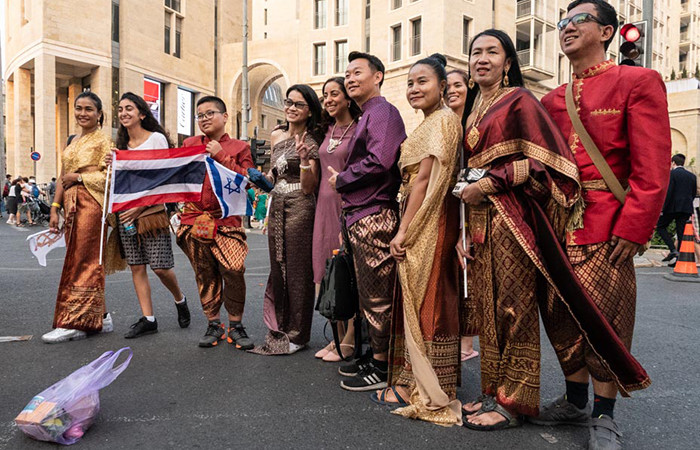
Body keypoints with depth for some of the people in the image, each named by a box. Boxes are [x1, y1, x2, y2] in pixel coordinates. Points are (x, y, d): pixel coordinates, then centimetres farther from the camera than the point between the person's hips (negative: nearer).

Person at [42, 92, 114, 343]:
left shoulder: (103, 141, -2)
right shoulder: (73, 142, 21)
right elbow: (62, 179, 20)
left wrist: (78, 177, -11)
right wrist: (55, 209, 12)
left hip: (91, 205, -8)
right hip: (72, 207, 8)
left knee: (82, 263, -6)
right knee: (85, 264, 8)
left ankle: (74, 323, -1)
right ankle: (99, 318, 16)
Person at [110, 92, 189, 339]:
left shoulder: (157, 138, -3)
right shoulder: (122, 144, 16)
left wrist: (140, 206, -15)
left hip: (151, 210, -6)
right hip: (125, 212, 6)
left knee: (160, 267, -7)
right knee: (136, 267, 4)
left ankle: (180, 300, 21)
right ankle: (148, 319, 11)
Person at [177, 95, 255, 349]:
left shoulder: (239, 147, 8)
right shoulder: (189, 145, 16)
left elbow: (246, 180, -4)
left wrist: (221, 156, -7)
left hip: (227, 219, -3)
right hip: (195, 218, 3)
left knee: (234, 271, -12)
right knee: (205, 275, 6)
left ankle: (235, 326, 4)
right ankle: (214, 325, 20)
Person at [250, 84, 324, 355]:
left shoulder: (310, 142, -6)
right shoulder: (276, 136, 14)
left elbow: (308, 188, -12)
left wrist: (304, 158, -25)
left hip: (299, 209, -7)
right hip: (277, 208, 7)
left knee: (297, 270, -1)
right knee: (277, 269, 11)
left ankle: (297, 335, 12)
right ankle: (279, 331, 24)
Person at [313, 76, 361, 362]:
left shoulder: (359, 130, -5)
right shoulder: (328, 130, 16)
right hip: (325, 204, 7)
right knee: (329, 274, 9)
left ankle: (349, 341, 8)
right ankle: (338, 336, 20)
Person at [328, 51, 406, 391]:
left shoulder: (382, 111, -9)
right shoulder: (366, 115, 22)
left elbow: (379, 162, -23)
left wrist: (341, 180, -10)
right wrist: (343, 179, 7)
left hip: (374, 216, -10)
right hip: (360, 215, 10)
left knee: (376, 295, -2)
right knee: (369, 293, 16)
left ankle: (382, 367, 10)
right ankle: (374, 355, 28)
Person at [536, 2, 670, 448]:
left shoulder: (638, 82, -2)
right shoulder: (551, 100, 14)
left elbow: (652, 169, -9)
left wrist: (631, 229, -17)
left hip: (606, 229, -5)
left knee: (603, 319, 1)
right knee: (563, 316, 11)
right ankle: (575, 401, 29)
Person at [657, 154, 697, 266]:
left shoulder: (672, 174, -6)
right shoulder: (692, 176, 13)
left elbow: (668, 192, -14)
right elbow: (693, 194, 13)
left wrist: (662, 209, -11)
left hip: (672, 207, -5)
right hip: (686, 209, 6)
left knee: (660, 226, 9)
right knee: (681, 233, 6)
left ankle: (673, 250, -7)